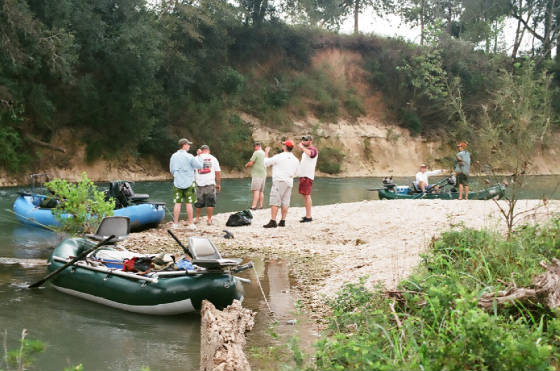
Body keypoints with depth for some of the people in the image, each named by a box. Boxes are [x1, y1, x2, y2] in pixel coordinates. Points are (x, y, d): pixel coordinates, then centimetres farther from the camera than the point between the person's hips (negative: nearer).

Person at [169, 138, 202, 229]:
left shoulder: (173, 156, 3)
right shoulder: (189, 156, -11)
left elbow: (171, 170, 11)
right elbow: (199, 166, -5)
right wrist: (197, 158, 9)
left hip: (177, 183, 3)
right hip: (189, 183, -3)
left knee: (177, 203, 5)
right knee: (189, 203, 2)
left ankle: (175, 223, 6)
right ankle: (190, 223, 6)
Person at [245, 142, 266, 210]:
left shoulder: (256, 153, -9)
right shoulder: (264, 153, 15)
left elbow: (251, 163, -13)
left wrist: (246, 165, 9)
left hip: (257, 175, -8)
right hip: (263, 175, 8)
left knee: (256, 190, -14)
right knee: (261, 191, 10)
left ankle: (254, 206, -21)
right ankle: (260, 205, 10)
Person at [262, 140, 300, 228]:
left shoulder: (279, 157, -8)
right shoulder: (295, 160, 11)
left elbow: (266, 162, 2)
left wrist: (266, 152, 16)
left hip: (279, 181, -7)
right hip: (289, 182, 7)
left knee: (274, 202, -8)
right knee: (285, 202, 8)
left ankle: (273, 222, -13)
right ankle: (283, 221, 8)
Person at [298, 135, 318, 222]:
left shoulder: (313, 149, -10)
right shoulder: (305, 150, 20)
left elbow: (310, 153, -35)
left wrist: (302, 147, -24)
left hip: (307, 176, -10)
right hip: (303, 175, 10)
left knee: (307, 195, -12)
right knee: (305, 195, 10)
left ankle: (308, 216, -13)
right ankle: (307, 215, 14)